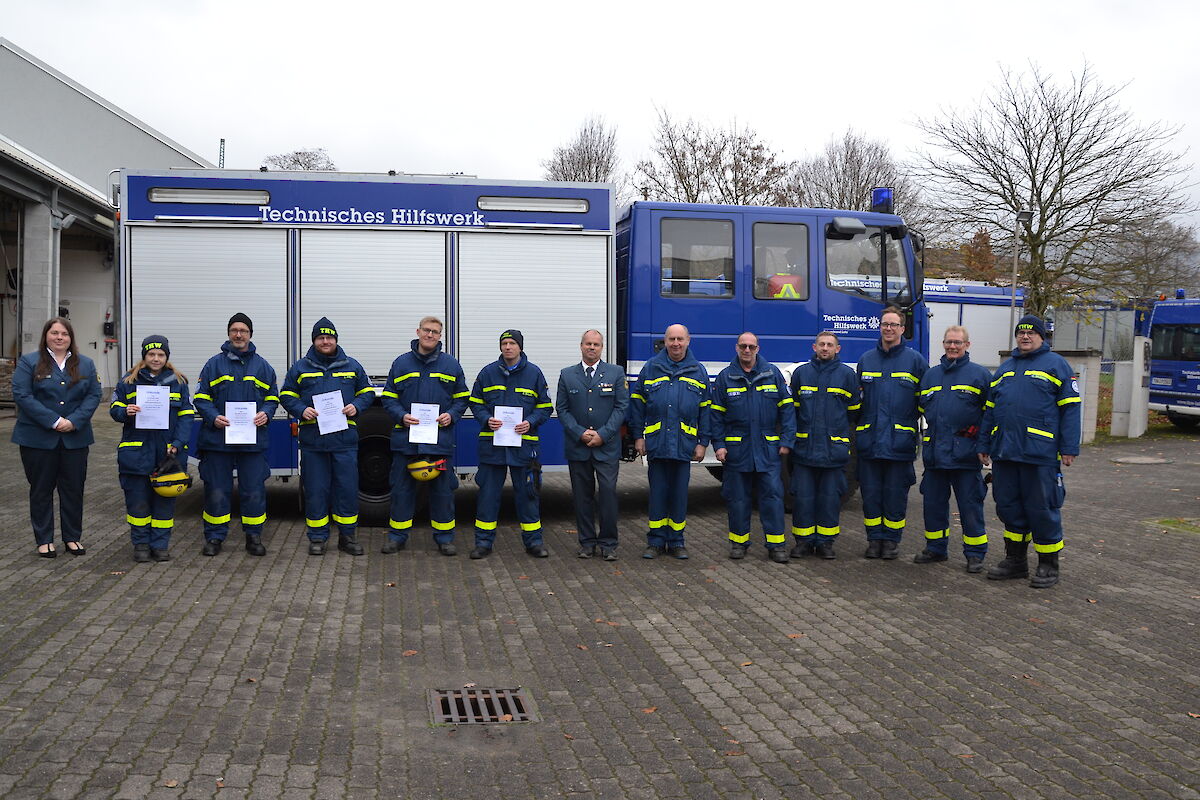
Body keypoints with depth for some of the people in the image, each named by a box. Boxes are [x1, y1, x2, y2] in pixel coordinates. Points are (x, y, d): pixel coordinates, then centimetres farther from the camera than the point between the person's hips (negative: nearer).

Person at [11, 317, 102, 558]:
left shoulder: (85, 364, 8)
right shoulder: (29, 362, -1)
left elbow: (94, 395, 1)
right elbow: (21, 395, -11)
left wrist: (74, 421, -14)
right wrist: (53, 421, -18)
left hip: (75, 438, 2)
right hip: (38, 438, -2)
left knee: (74, 489, 8)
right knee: (41, 490, 7)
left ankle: (72, 537, 20)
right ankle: (44, 540, 17)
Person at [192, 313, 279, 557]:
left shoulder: (262, 366, 10)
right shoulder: (214, 364, 5)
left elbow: (272, 398, 14)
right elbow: (200, 398, 4)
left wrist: (266, 413, -7)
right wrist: (213, 417, -14)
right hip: (218, 439, -1)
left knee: (254, 491, 4)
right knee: (217, 491, 5)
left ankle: (253, 536, 17)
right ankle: (214, 537, 16)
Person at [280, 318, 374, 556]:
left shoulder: (352, 366, 11)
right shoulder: (300, 367, 9)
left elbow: (367, 392, 16)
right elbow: (286, 396, 11)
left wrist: (356, 406, -4)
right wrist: (301, 410, -8)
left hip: (344, 438, 0)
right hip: (312, 439, 0)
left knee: (347, 489, 2)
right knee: (315, 490, 4)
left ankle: (348, 536, 14)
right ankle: (317, 538, 14)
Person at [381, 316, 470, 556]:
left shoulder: (451, 364, 7)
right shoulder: (401, 363, 7)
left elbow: (462, 397, 12)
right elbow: (389, 398, 8)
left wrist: (452, 415, -7)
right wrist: (402, 416, -9)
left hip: (441, 438, 0)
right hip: (406, 438, 0)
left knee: (443, 489, 5)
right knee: (402, 488, 6)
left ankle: (444, 537, 16)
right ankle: (397, 535, 17)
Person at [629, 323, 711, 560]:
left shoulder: (698, 371, 8)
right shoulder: (650, 368, 6)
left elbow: (705, 410, 8)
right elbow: (637, 404, 7)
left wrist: (703, 442, 3)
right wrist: (638, 436, 1)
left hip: (684, 445, 0)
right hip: (656, 443, 0)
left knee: (679, 494, 7)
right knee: (657, 493, 5)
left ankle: (676, 541, 17)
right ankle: (656, 541, 14)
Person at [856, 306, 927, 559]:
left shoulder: (915, 360, 3)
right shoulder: (866, 360, 11)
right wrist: (855, 431, 9)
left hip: (900, 441, -2)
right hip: (869, 440, 2)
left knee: (895, 494, 4)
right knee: (870, 492, 6)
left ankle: (891, 539, 16)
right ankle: (875, 538, 17)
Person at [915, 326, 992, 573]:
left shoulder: (980, 374, 1)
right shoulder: (931, 375, 14)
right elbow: (921, 408, 23)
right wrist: (929, 434, 13)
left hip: (965, 453, -5)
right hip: (934, 451, 5)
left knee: (970, 506, 0)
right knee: (933, 503, 11)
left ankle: (975, 554, 10)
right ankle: (936, 548, 24)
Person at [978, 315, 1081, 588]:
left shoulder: (1056, 364, 2)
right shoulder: (1005, 368, 19)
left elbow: (1070, 408, -4)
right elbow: (990, 409, 21)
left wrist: (1069, 448, -10)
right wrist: (984, 445, 16)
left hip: (1040, 452, -6)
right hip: (1004, 451, 6)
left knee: (1042, 508, -1)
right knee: (1008, 506, 10)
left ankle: (1049, 565, 12)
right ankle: (1015, 560, 22)